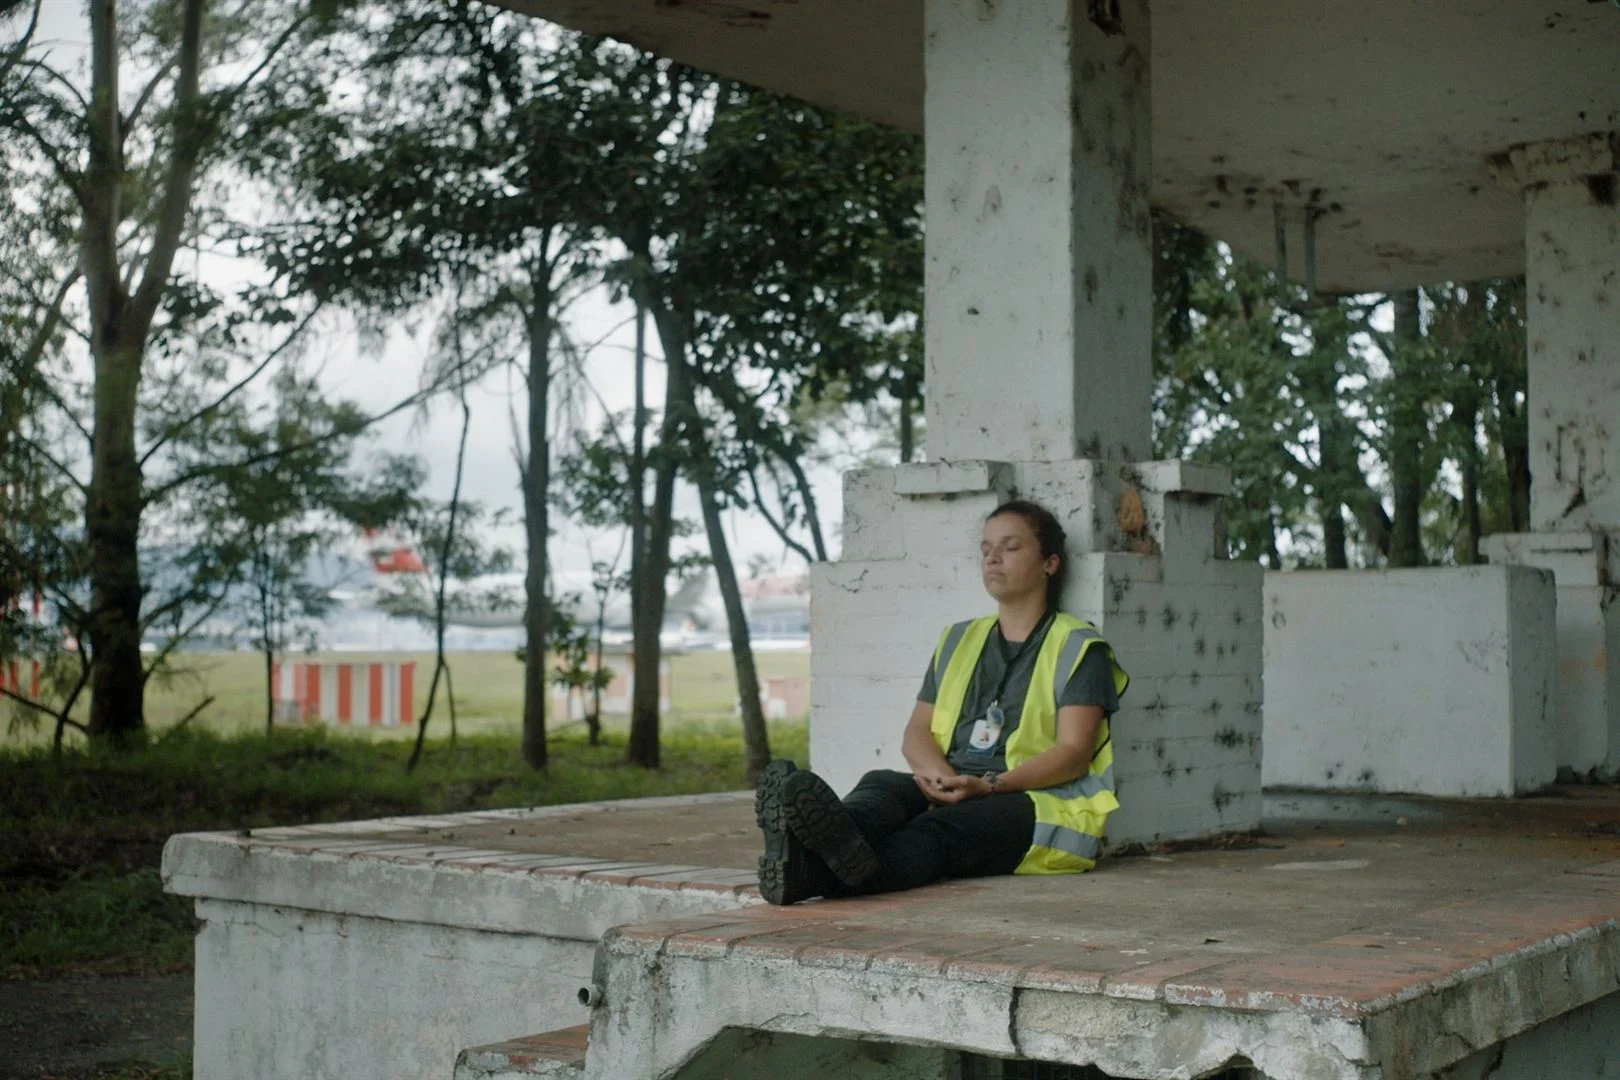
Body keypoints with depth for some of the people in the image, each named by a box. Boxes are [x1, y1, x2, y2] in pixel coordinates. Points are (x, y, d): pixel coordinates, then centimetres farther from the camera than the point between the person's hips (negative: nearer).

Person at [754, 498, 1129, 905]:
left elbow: (1074, 752, -7)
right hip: (948, 789, 5)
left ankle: (811, 870, -67)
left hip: (1036, 802, -5)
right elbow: (916, 732, 16)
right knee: (881, 783, -29)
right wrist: (937, 774, -10)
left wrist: (989, 786, -22)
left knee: (937, 830, -36)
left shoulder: (1079, 648, 6)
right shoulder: (958, 640, 25)